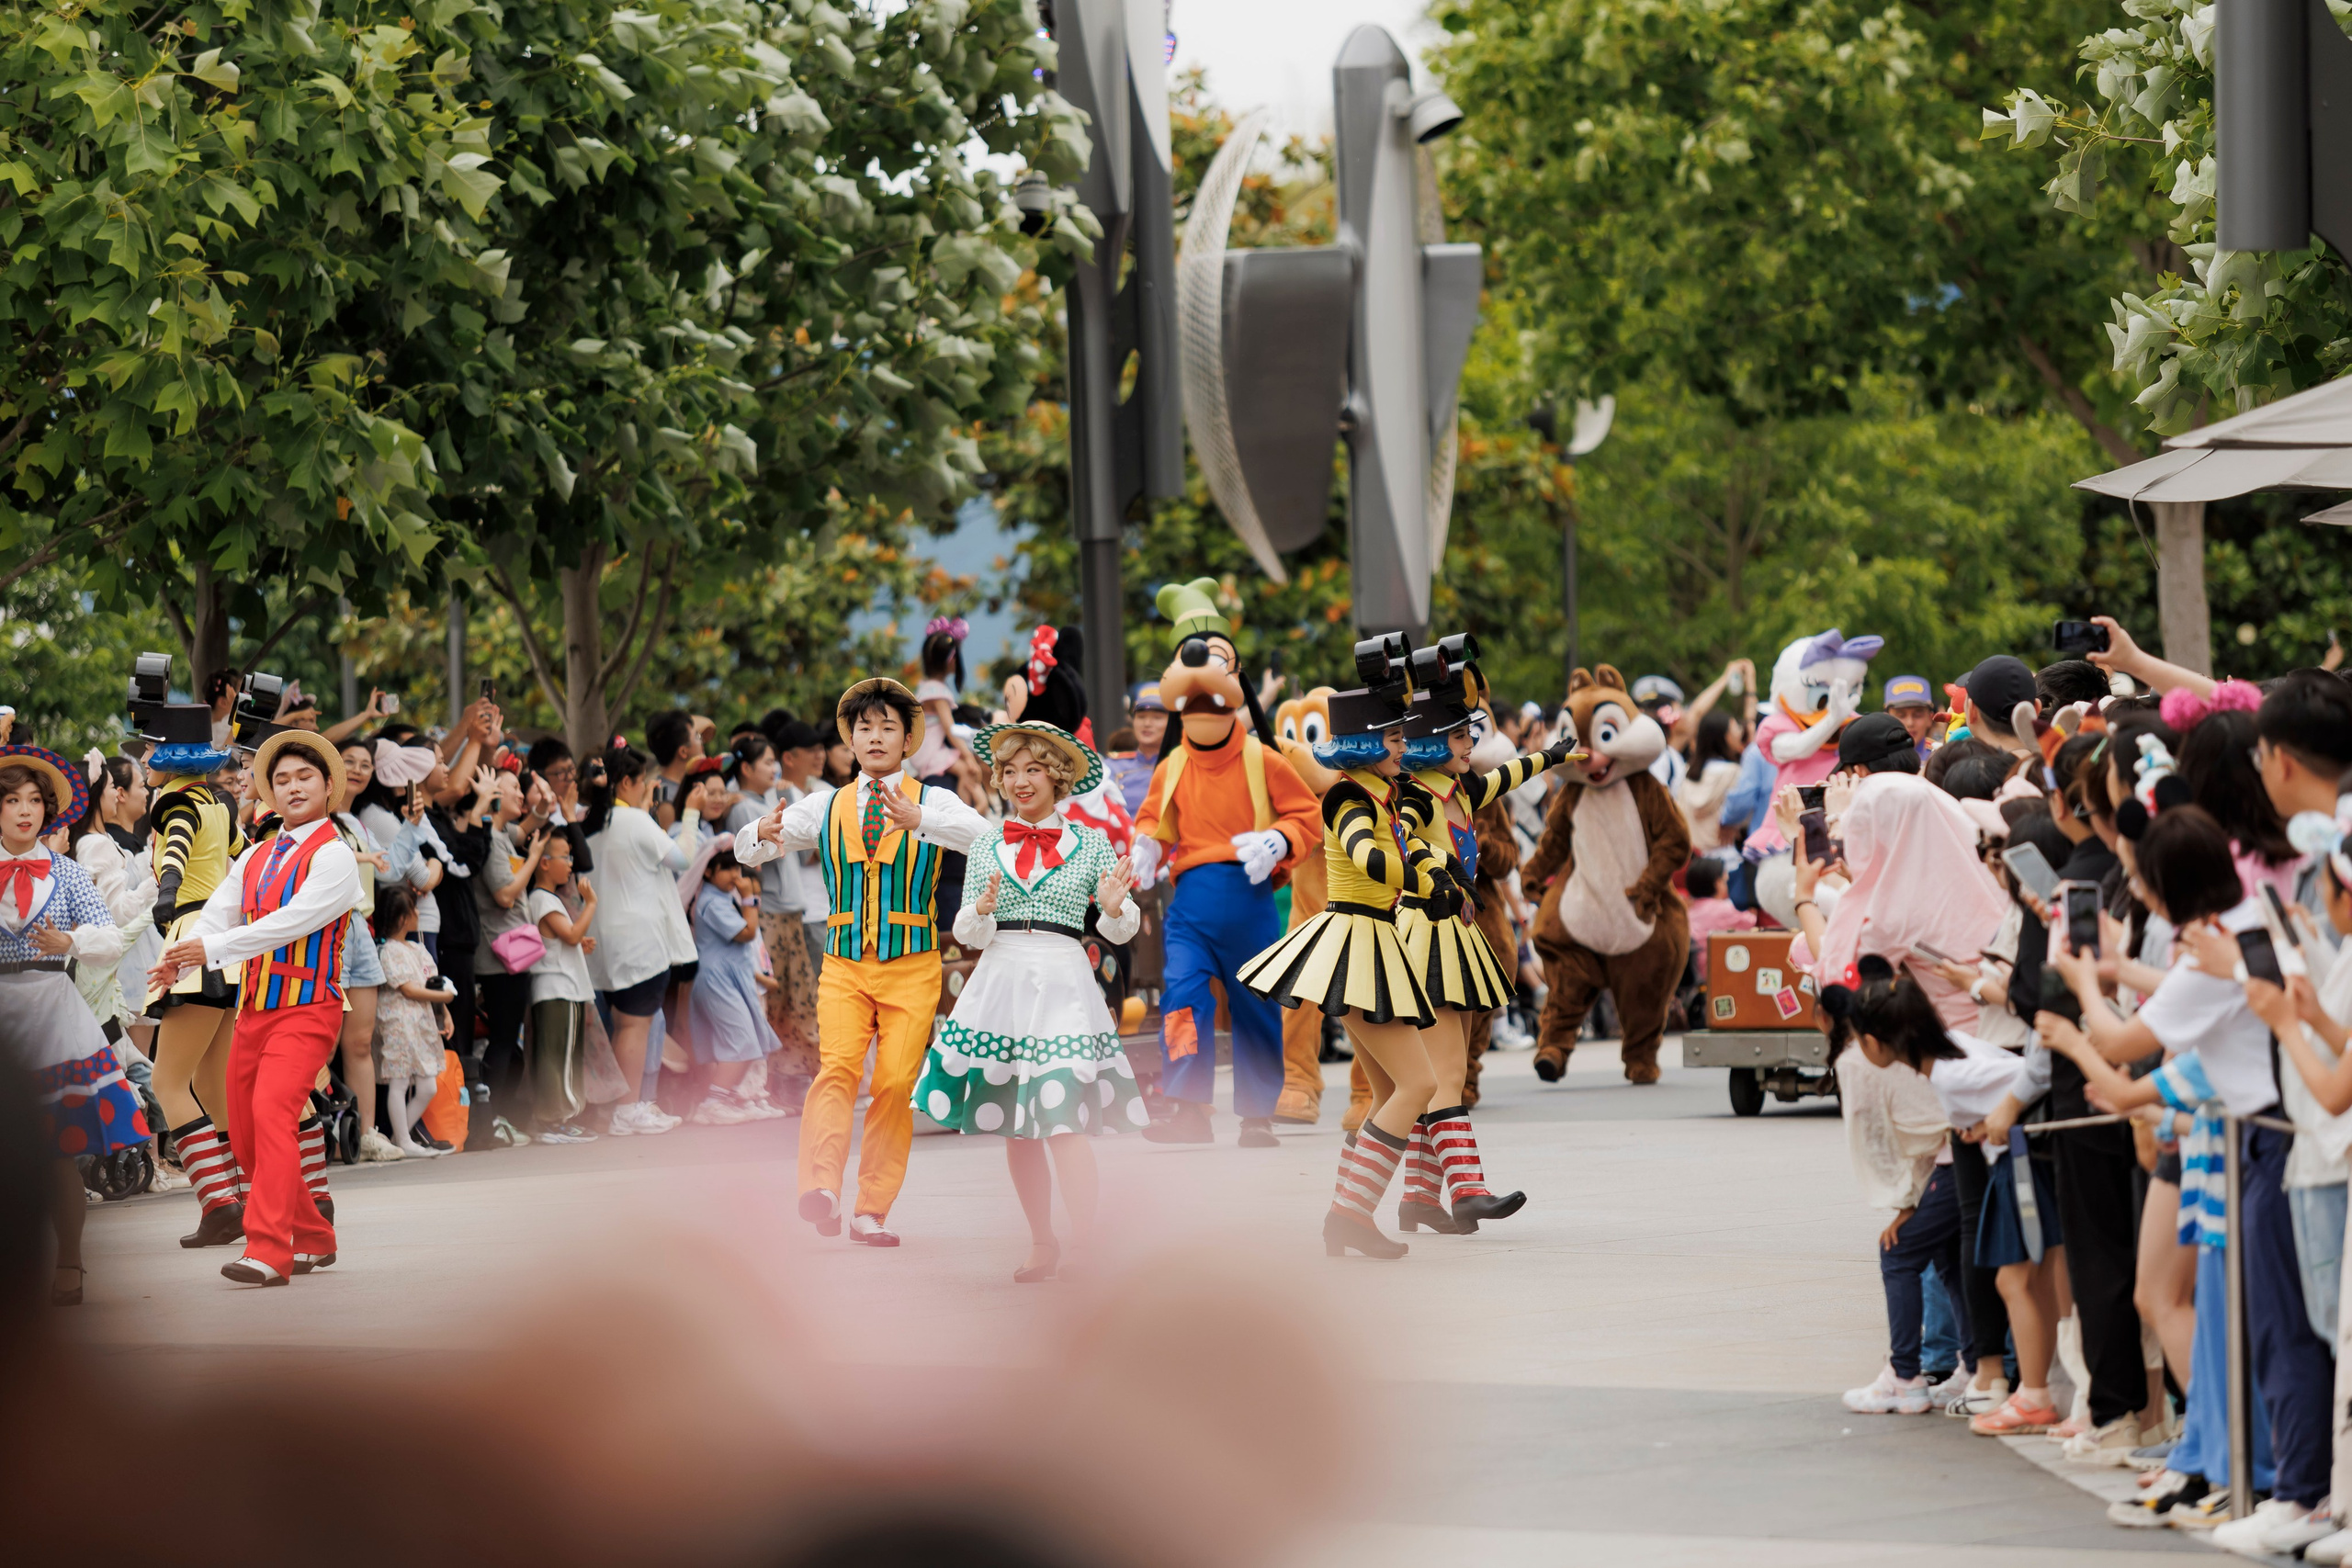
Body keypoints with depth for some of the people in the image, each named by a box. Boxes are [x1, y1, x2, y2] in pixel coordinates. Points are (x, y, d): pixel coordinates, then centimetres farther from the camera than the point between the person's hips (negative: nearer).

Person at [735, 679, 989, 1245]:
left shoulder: (933, 801, 3)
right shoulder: (827, 808, 12)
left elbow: (983, 837, -17)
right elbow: (747, 851, 9)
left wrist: (918, 820, -34)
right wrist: (764, 834, -17)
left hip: (911, 967, -1)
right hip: (844, 965, 1)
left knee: (895, 1083, -5)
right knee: (838, 1067, -19)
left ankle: (872, 1212, 3)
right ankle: (821, 1189, -34)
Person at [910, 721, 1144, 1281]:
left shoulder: (1089, 844, 6)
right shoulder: (987, 847, 11)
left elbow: (1118, 931, 9)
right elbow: (968, 934, 10)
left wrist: (1115, 908, -13)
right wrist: (982, 910, -12)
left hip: (1063, 983, -3)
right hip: (1002, 982, 3)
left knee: (1063, 1119, -16)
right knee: (1016, 1128, 6)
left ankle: (1086, 1242, -16)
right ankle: (1042, 1244, 20)